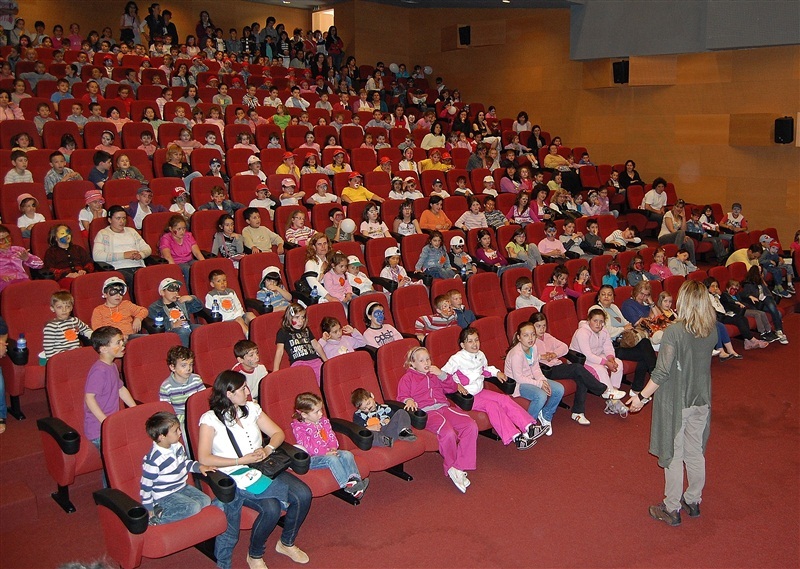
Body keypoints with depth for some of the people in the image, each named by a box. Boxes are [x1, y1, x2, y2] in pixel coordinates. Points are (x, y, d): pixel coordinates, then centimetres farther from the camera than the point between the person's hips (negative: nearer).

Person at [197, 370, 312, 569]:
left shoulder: (251, 408, 11)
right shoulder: (210, 419, -7)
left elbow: (278, 433, 12)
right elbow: (204, 459, -16)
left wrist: (267, 450, -10)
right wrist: (242, 461, -19)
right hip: (235, 477, -6)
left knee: (303, 494, -16)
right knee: (271, 508, -30)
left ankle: (287, 543, 10)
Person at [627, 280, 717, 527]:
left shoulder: (674, 332, -22)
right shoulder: (711, 331, -4)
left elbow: (663, 372, -22)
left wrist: (642, 396, -14)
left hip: (675, 402, -6)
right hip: (701, 400, 6)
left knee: (673, 456, 6)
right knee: (695, 452, 19)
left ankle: (672, 509, 17)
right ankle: (693, 501, 34)